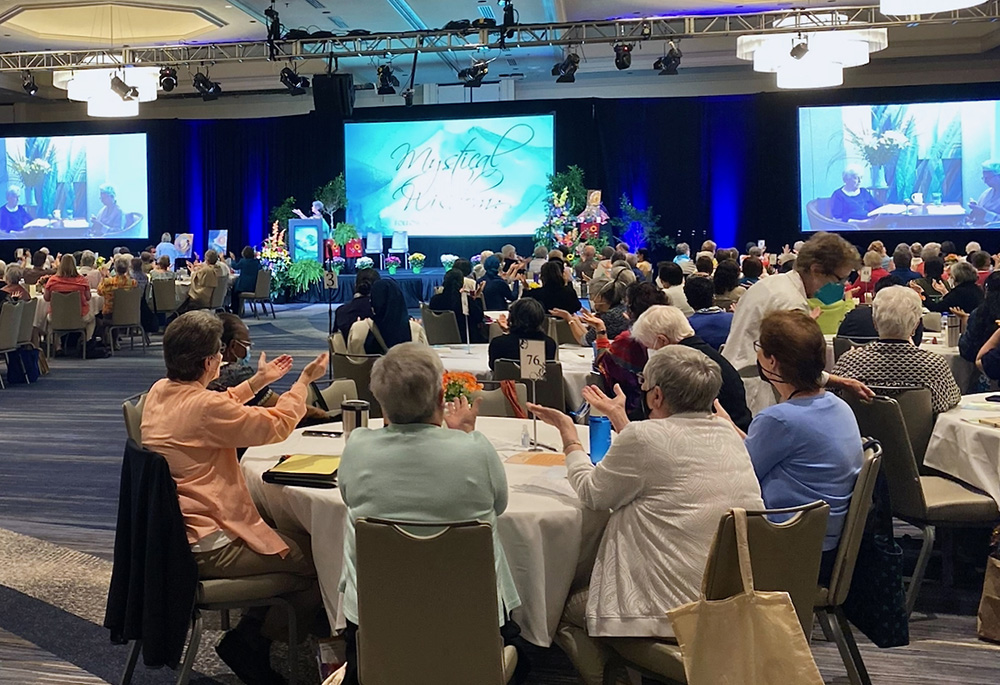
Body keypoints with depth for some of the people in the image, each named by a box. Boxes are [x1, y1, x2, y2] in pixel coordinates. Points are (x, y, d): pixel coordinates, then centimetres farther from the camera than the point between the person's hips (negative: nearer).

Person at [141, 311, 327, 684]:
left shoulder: (159, 392, 5)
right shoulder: (203, 406, -24)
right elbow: (277, 424, -14)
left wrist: (257, 381, 27)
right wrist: (304, 381, 0)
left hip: (170, 533, 10)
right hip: (204, 548, -10)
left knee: (288, 535, 25)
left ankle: (253, 627, 28)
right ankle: (250, 643, 11)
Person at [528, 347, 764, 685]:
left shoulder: (643, 438, -19)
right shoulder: (729, 437, 4)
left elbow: (592, 494, -3)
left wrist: (568, 434, 11)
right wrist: (622, 423, 34)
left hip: (672, 612, -8)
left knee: (565, 609, 17)